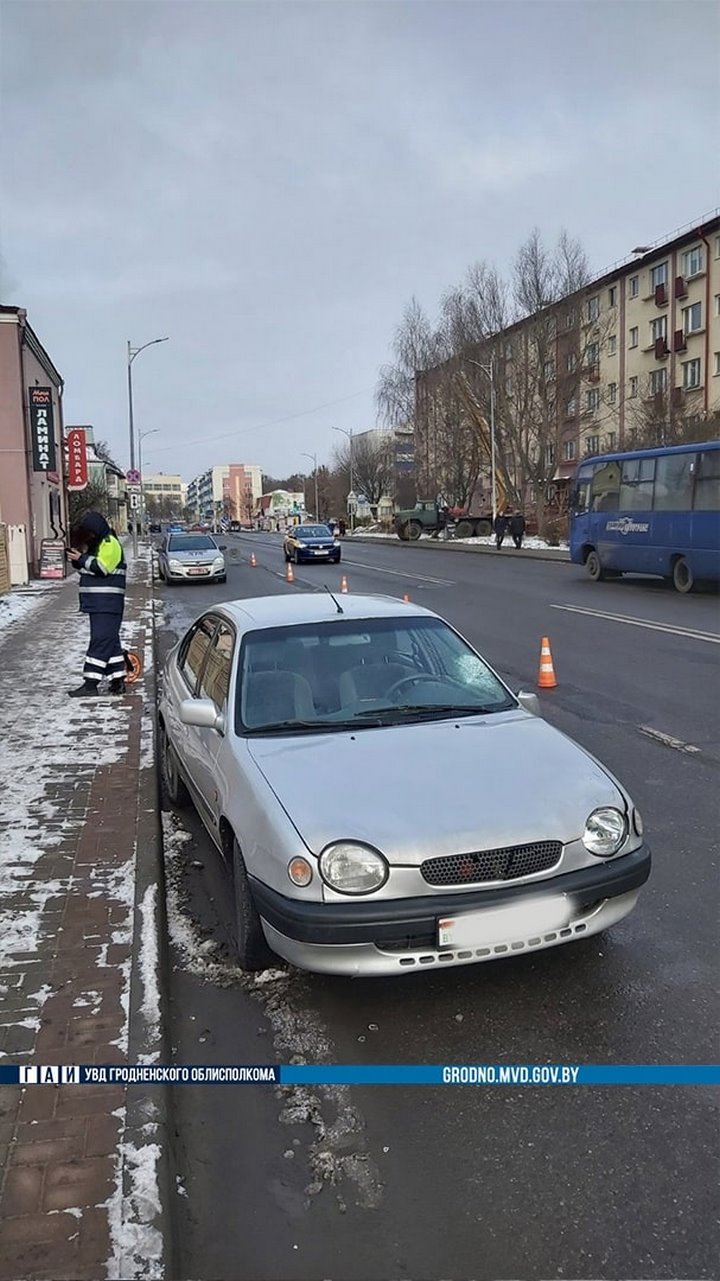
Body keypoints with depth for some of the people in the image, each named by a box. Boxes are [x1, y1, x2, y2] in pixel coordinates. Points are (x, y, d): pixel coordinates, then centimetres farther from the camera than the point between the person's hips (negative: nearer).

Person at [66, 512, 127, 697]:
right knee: (110, 640, 11)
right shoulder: (94, 543, 19)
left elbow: (102, 567, -20)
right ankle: (118, 681, 16)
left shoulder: (110, 543, -10)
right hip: (98, 602, 10)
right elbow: (85, 569, 21)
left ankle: (91, 683, -13)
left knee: (100, 640, -11)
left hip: (107, 603, -10)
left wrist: (82, 559, -15)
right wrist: (77, 559, 3)